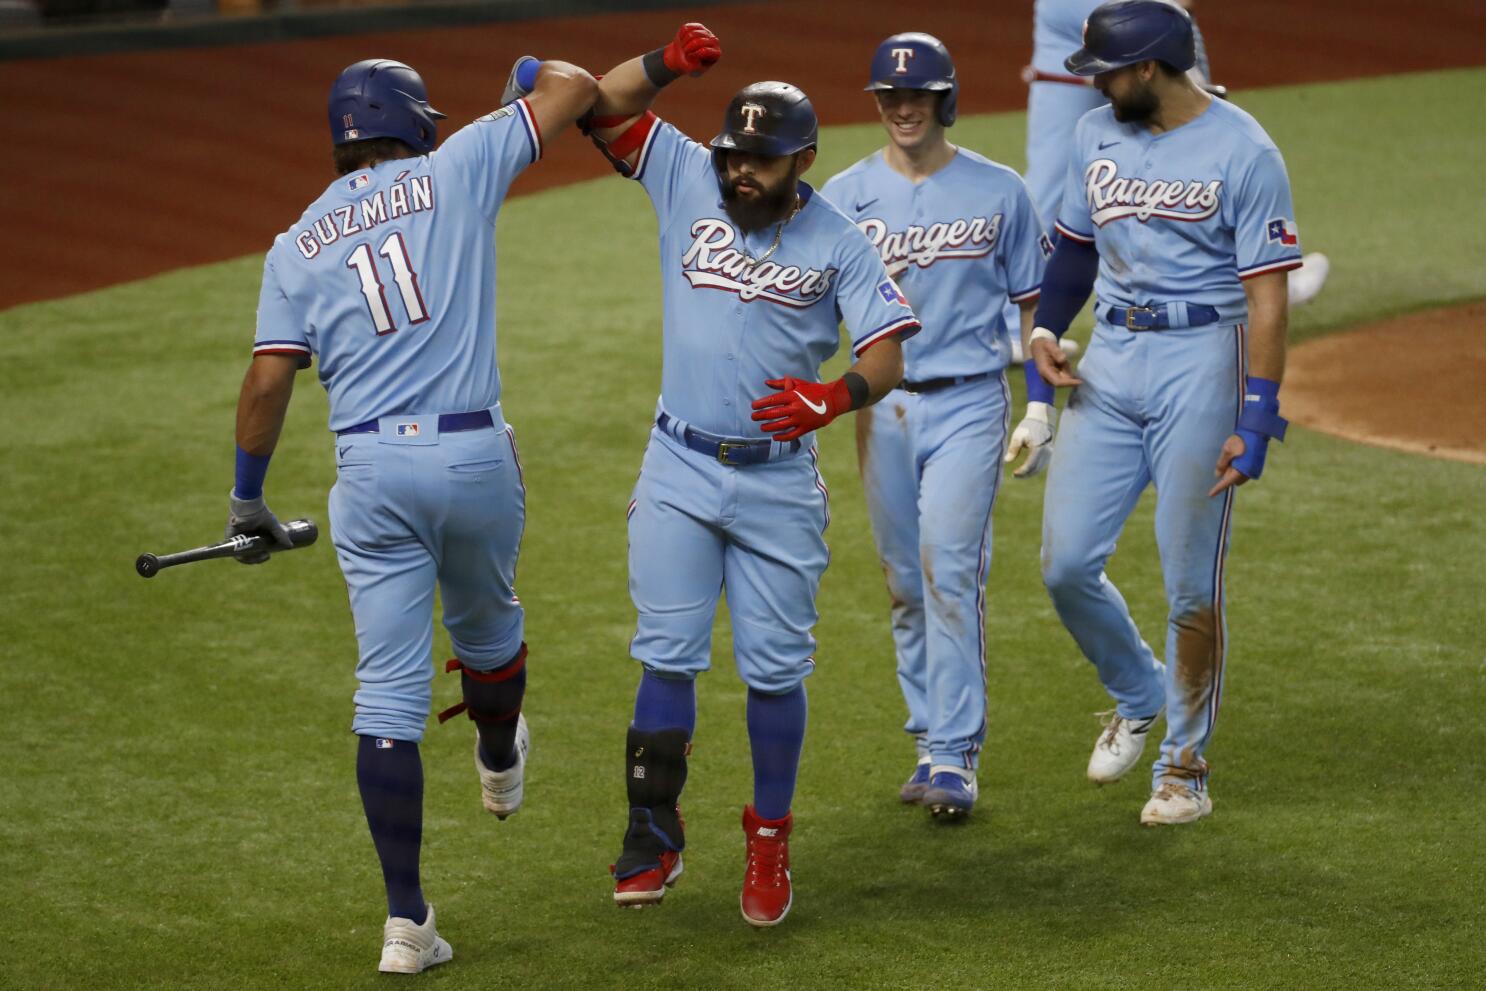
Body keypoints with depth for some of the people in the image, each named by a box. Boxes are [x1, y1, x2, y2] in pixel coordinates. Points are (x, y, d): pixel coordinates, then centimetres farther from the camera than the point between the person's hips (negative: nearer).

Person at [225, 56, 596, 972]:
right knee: (487, 621, 29)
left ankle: (406, 921, -2)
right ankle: (501, 765, 60)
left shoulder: (298, 245, 7)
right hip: (477, 458, 0)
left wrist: (247, 498, 11)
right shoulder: (456, 173, 3)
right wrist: (535, 71, 31)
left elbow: (269, 381, 0)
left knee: (390, 692, 1)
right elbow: (576, 88, 8)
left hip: (372, 471, 0)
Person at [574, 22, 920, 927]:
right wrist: (668, 65, -22)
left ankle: (770, 842, 17)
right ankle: (655, 835, 10)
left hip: (779, 482, -1)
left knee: (775, 669, 3)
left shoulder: (839, 242, -5)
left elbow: (888, 354, -12)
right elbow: (602, 108, -4)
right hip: (680, 470, 1)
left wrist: (837, 396, -33)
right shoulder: (689, 181, 0)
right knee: (668, 655, 0)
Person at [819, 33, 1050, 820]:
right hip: (884, 404, 3)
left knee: (950, 568, -14)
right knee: (905, 579, 8)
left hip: (969, 401, -3)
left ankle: (955, 756, -13)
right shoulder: (844, 196, 5)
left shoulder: (998, 192, 3)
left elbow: (1031, 304, 7)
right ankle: (932, 741, 18)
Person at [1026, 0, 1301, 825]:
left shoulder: (1243, 152, -11)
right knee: (1066, 562, 0)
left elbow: (1267, 295, -13)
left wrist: (1255, 422, -17)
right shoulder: (1096, 136, 8)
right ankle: (1137, 699, 27)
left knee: (1190, 582, -1)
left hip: (1201, 362, -6)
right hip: (1110, 359, 6)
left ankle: (1184, 764, 13)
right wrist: (1044, 330, 3)